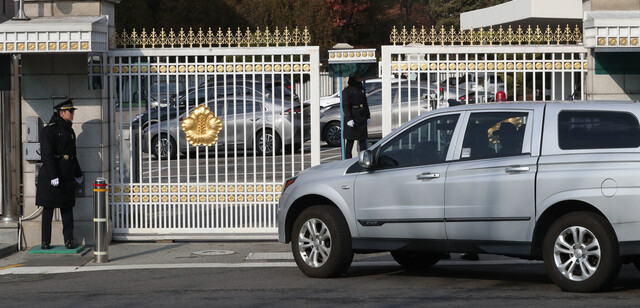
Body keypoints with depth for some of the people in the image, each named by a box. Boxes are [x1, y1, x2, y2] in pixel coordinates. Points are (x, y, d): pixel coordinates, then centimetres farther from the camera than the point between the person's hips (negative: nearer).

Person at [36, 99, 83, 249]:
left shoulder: (70, 131, 15)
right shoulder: (49, 130, -9)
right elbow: (47, 154, -16)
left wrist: (78, 174, 23)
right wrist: (53, 176, -22)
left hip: (67, 175, 7)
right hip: (50, 173, -7)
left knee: (67, 207, 5)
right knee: (48, 208, 0)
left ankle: (69, 240, 7)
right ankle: (46, 241, 4)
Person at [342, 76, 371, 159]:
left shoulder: (362, 89, 14)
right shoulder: (347, 91, -6)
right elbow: (345, 106, -11)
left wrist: (368, 117, 14)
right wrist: (349, 119, -18)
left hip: (362, 120, 6)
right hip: (352, 120, -6)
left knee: (363, 141, 8)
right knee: (350, 141, -3)